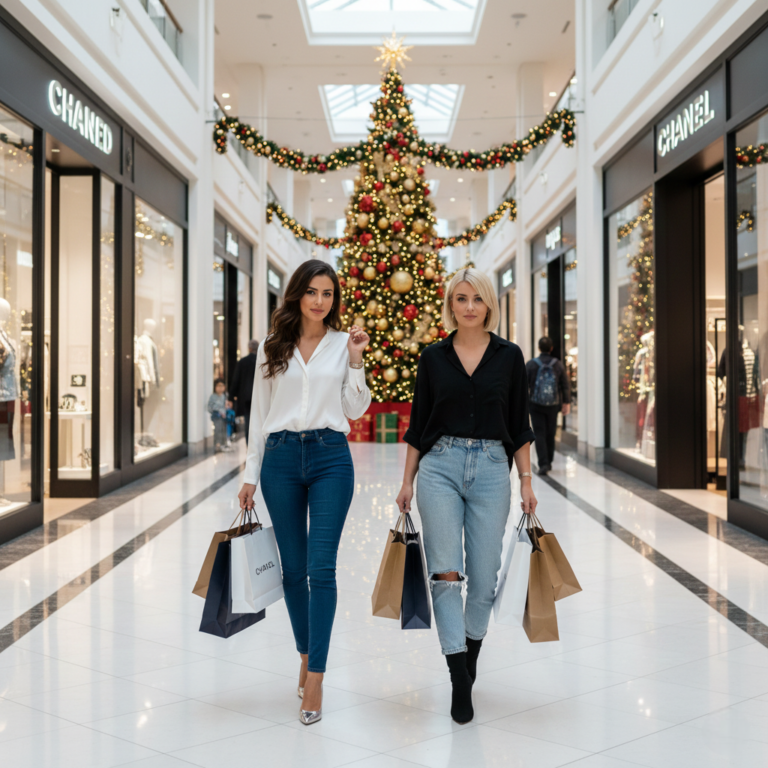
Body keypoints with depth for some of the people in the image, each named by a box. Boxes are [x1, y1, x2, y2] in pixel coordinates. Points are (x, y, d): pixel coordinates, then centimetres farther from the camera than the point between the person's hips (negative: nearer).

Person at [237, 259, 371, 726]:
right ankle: (307, 653, 29)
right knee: (293, 568, 8)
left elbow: (356, 410, 3)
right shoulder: (272, 348, 9)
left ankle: (315, 679, -4)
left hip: (330, 458, -2)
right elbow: (259, 415, 10)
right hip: (281, 458, 2)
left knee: (321, 567, -8)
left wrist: (355, 360, -7)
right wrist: (251, 475, 7)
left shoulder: (344, 344, 6)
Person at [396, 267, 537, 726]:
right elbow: (418, 424, 8)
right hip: (440, 466, 0)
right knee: (446, 572, -8)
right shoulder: (434, 357, 5)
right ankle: (460, 680, -4)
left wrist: (527, 481, 1)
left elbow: (520, 425, 6)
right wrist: (407, 480, 6)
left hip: (491, 469, 0)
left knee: (484, 576, 5)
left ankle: (471, 656, 28)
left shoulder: (509, 356, 5)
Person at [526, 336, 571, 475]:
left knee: (539, 434, -1)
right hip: (553, 406, 2)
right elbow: (566, 385, 3)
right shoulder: (558, 364, -1)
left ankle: (543, 464, -13)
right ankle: (549, 462, 26)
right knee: (550, 434, 16)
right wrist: (566, 403, 12)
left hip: (536, 406, -2)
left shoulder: (531, 364, -6)